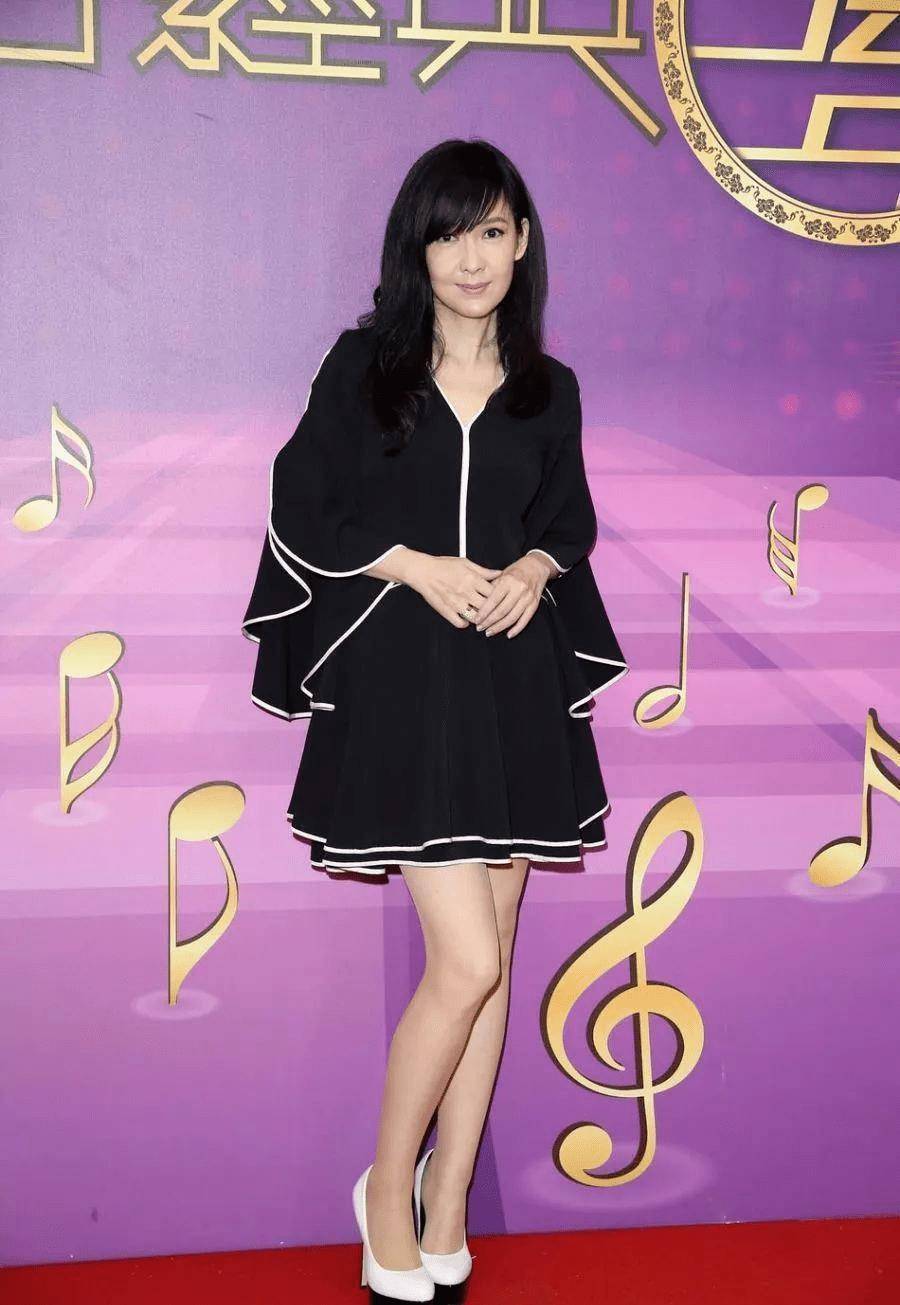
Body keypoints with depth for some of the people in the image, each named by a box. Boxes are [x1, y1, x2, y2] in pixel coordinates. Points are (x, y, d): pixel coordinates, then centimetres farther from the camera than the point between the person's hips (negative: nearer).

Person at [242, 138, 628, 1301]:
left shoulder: (548, 389, 8)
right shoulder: (362, 365, 0)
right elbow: (302, 509, 0)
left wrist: (534, 570, -3)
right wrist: (419, 566, -12)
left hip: (515, 684, 4)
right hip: (400, 681, -4)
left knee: (491, 959, 7)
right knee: (467, 961, -10)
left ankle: (448, 1207, 23)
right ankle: (387, 1185, 15)